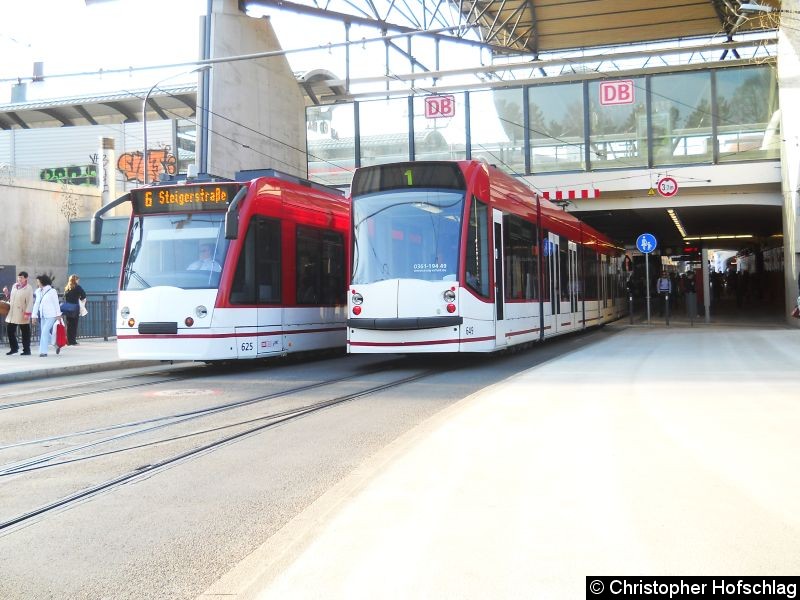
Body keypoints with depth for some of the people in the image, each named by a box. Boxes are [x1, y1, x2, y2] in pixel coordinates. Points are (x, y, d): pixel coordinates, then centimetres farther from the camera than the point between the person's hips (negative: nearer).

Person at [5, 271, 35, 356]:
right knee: (9, 331, 9)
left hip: (22, 315, -7)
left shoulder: (29, 288, -7)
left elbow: (30, 302, -11)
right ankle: (14, 348, 23)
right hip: (12, 314, 7)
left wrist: (27, 313, -18)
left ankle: (26, 350, 8)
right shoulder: (14, 286, 14)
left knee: (25, 333, 1)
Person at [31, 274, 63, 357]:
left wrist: (58, 315, -5)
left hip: (51, 315, -7)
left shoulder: (52, 291, -8)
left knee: (45, 332, -13)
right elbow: (36, 304, 14)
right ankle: (57, 345, 27)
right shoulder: (38, 292, 9)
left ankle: (43, 351, -9)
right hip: (42, 315, 7)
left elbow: (56, 303, -5)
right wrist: (34, 315, 11)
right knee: (44, 332, 9)